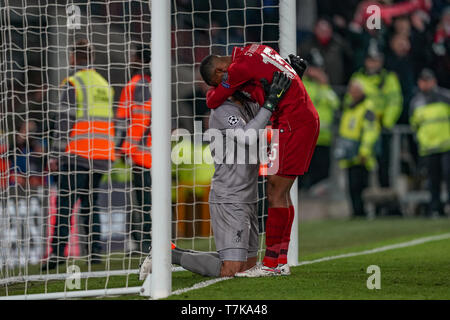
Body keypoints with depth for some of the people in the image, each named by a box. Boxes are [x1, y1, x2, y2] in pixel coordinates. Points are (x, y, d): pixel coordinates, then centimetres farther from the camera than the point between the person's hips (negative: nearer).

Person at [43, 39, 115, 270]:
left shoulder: (72, 84, -5)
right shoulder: (104, 85, 17)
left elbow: (64, 121, -11)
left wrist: (55, 154, -9)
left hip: (77, 154, -7)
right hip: (101, 156, 7)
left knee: (65, 203, -8)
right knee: (89, 203, 12)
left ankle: (58, 253, -16)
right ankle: (95, 251, 5)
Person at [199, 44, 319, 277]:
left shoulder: (238, 68, -14)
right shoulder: (255, 50, 13)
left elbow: (213, 102, -4)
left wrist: (215, 89, 16)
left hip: (293, 125, -10)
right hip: (307, 120, 10)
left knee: (275, 194, -7)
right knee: (279, 192, 12)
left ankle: (270, 263, -6)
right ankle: (281, 261, 14)